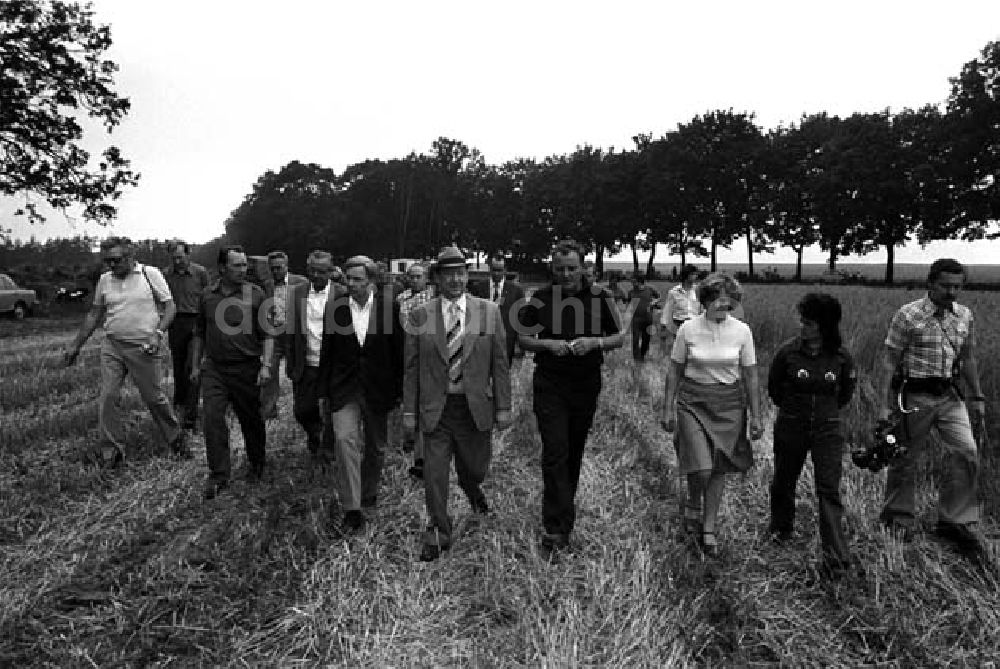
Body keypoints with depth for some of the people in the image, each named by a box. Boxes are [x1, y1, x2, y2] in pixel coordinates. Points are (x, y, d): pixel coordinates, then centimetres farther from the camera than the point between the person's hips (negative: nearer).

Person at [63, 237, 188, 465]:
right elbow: (94, 314, 16)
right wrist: (75, 345, 15)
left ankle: (176, 438, 23)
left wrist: (157, 333, -17)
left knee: (154, 398, 3)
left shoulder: (150, 274, -5)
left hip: (143, 348, -4)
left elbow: (170, 306, -3)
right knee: (107, 397, -1)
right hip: (111, 346, 4)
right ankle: (111, 449, 10)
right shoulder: (105, 280, 8)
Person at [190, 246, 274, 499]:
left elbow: (267, 333, -4)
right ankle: (218, 476, 4)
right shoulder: (207, 295, 6)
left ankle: (257, 465, 31)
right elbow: (200, 333, 17)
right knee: (212, 419, -6)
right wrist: (195, 366, 16)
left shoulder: (255, 294, -4)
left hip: (246, 368, -2)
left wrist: (266, 365, -12)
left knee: (251, 419, 9)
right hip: (213, 368, 3)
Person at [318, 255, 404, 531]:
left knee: (376, 446, 13)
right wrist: (323, 393, 6)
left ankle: (369, 492, 37)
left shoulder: (389, 306, -6)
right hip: (344, 389, 0)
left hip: (377, 389, 0)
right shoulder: (336, 308, -2)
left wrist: (400, 390, 0)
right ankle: (351, 507, -7)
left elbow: (399, 350, -1)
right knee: (344, 438, -14)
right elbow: (326, 353, 5)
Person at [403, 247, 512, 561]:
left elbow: (500, 364, 1)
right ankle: (438, 533, 24)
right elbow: (411, 368, 2)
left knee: (475, 468, 14)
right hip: (435, 408, 0)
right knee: (434, 475, 2)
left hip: (476, 407, 1)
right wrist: (409, 411, 0)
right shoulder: (420, 316, -1)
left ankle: (471, 488, 52)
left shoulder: (489, 311, -1)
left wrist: (503, 407, -1)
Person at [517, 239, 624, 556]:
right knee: (555, 452, -9)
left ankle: (563, 506, 37)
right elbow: (522, 338, 5)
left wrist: (594, 342, -15)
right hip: (549, 385, -2)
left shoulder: (600, 297, -1)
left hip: (586, 385, 2)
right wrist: (548, 344, -15)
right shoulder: (541, 298, -2)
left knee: (575, 450, 15)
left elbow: (618, 337, 6)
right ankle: (557, 527, -4)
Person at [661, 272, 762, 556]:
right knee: (701, 468, -12)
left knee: (719, 469, 8)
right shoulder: (688, 329, -6)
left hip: (729, 404, 2)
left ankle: (708, 528, 24)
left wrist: (755, 415, 3)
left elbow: (750, 376, 3)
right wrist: (668, 409, 1)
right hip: (693, 402, -2)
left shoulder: (742, 331, -3)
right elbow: (674, 372, 2)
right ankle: (693, 503, 23)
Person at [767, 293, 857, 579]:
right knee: (784, 481, 16)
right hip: (791, 427, 0)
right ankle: (781, 528, 43)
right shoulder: (788, 351, -12)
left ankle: (835, 558, -1)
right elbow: (774, 388, 5)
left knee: (829, 490, -5)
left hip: (828, 429, 0)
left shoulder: (840, 356, -8)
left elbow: (847, 390, 12)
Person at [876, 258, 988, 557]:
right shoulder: (908, 315, -11)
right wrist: (884, 405, -13)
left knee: (966, 452, -8)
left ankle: (957, 521, 7)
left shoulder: (965, 315, 5)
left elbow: (968, 359, 16)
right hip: (914, 395, -4)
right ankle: (899, 515, 26)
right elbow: (889, 361, -10)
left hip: (950, 395, 4)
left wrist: (977, 397, 15)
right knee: (904, 457, 7)